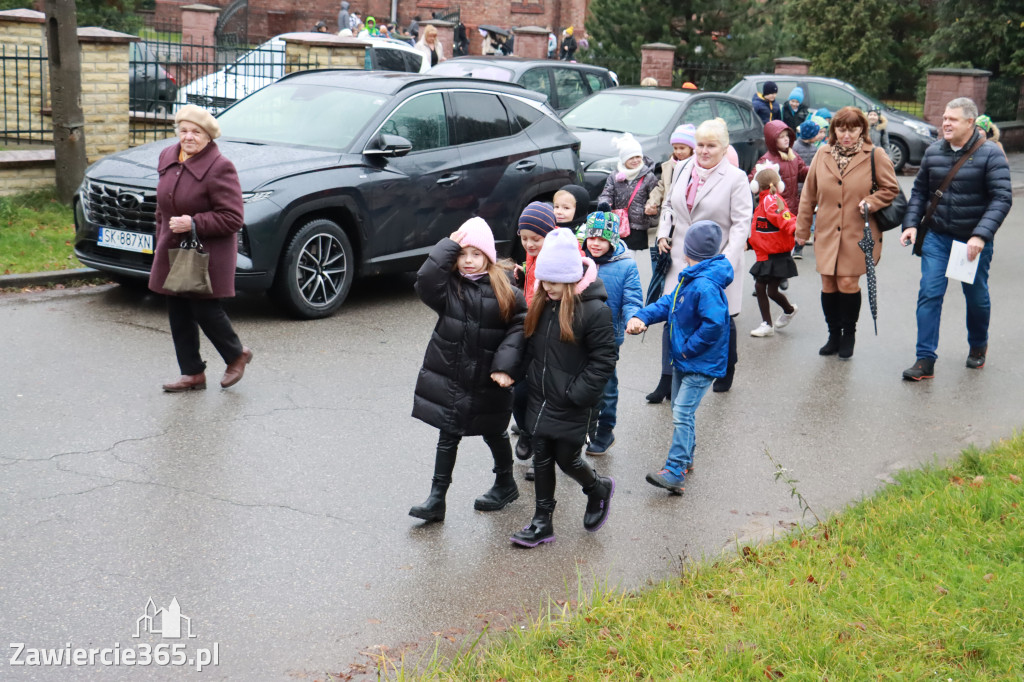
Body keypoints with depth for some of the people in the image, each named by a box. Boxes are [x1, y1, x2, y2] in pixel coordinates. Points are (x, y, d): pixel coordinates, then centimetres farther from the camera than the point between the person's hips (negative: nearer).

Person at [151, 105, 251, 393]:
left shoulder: (219, 168, -16)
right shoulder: (167, 157, 9)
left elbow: (233, 218, -18)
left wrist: (194, 223, -24)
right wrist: (161, 240, 19)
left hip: (207, 255, -7)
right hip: (172, 252, 7)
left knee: (206, 311, -4)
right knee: (179, 315, 8)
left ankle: (237, 355, 23)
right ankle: (192, 373, 19)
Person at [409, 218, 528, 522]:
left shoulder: (505, 289, -8)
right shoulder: (449, 286, -4)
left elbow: (520, 326, -11)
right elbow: (425, 281, -23)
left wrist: (506, 364, -21)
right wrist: (449, 246, -22)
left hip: (487, 382, -1)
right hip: (448, 379, 1)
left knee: (493, 434, 19)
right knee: (447, 437, 7)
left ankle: (505, 484, 41)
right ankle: (436, 499, 14)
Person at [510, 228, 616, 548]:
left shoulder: (595, 310, -19)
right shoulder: (542, 304, 1)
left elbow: (603, 362, -16)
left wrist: (575, 394, -18)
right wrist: (532, 378, 7)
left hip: (571, 408, -6)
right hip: (540, 400, 6)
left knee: (567, 459, 6)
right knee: (541, 458, 12)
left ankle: (598, 490, 37)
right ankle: (542, 522, 24)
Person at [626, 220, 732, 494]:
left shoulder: (705, 286, -26)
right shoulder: (688, 279, 6)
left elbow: (714, 323, -34)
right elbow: (668, 303, 13)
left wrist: (689, 348, -24)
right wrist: (642, 317, -4)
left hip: (700, 364, -10)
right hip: (682, 359, 10)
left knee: (682, 415, -13)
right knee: (679, 411, 19)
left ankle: (675, 471, -12)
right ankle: (685, 459, 34)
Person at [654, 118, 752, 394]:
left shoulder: (736, 178, -9)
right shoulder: (682, 168, 5)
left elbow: (741, 224, -11)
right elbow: (669, 204, 19)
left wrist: (727, 260, -21)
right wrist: (663, 233, 2)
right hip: (681, 258, 4)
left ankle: (726, 374, 35)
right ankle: (668, 380, 6)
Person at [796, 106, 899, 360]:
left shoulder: (875, 157, -3)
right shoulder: (823, 155, 5)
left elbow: (891, 189, 6)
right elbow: (809, 195, 11)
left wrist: (871, 202, -12)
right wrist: (802, 229, 12)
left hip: (858, 234, -3)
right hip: (826, 234, 3)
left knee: (848, 283, -6)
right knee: (828, 284, 5)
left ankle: (848, 336, 14)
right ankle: (834, 336, 23)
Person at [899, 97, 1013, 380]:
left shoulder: (990, 154, -12)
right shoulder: (933, 152, 1)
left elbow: (1002, 198, -17)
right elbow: (919, 191, 10)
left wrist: (981, 235, -27)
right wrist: (911, 223, -3)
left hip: (974, 240, -2)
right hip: (937, 236, 2)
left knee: (976, 296, 14)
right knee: (929, 294, -6)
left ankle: (978, 347, 39)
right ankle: (925, 360, -3)